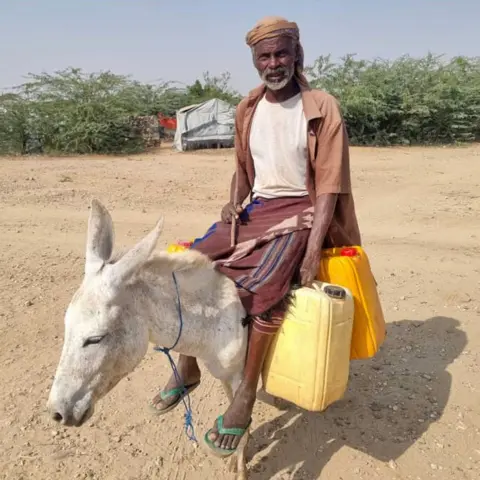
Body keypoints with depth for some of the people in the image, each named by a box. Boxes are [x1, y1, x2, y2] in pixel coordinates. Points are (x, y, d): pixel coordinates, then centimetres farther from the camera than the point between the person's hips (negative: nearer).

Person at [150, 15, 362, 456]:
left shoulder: (322, 109, -7)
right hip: (256, 208, 6)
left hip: (300, 210, -5)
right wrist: (235, 204, -2)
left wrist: (313, 250, -21)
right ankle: (187, 367, 6)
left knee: (265, 286, -33)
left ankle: (247, 395, -16)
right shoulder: (247, 110, 8)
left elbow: (329, 185, -12)